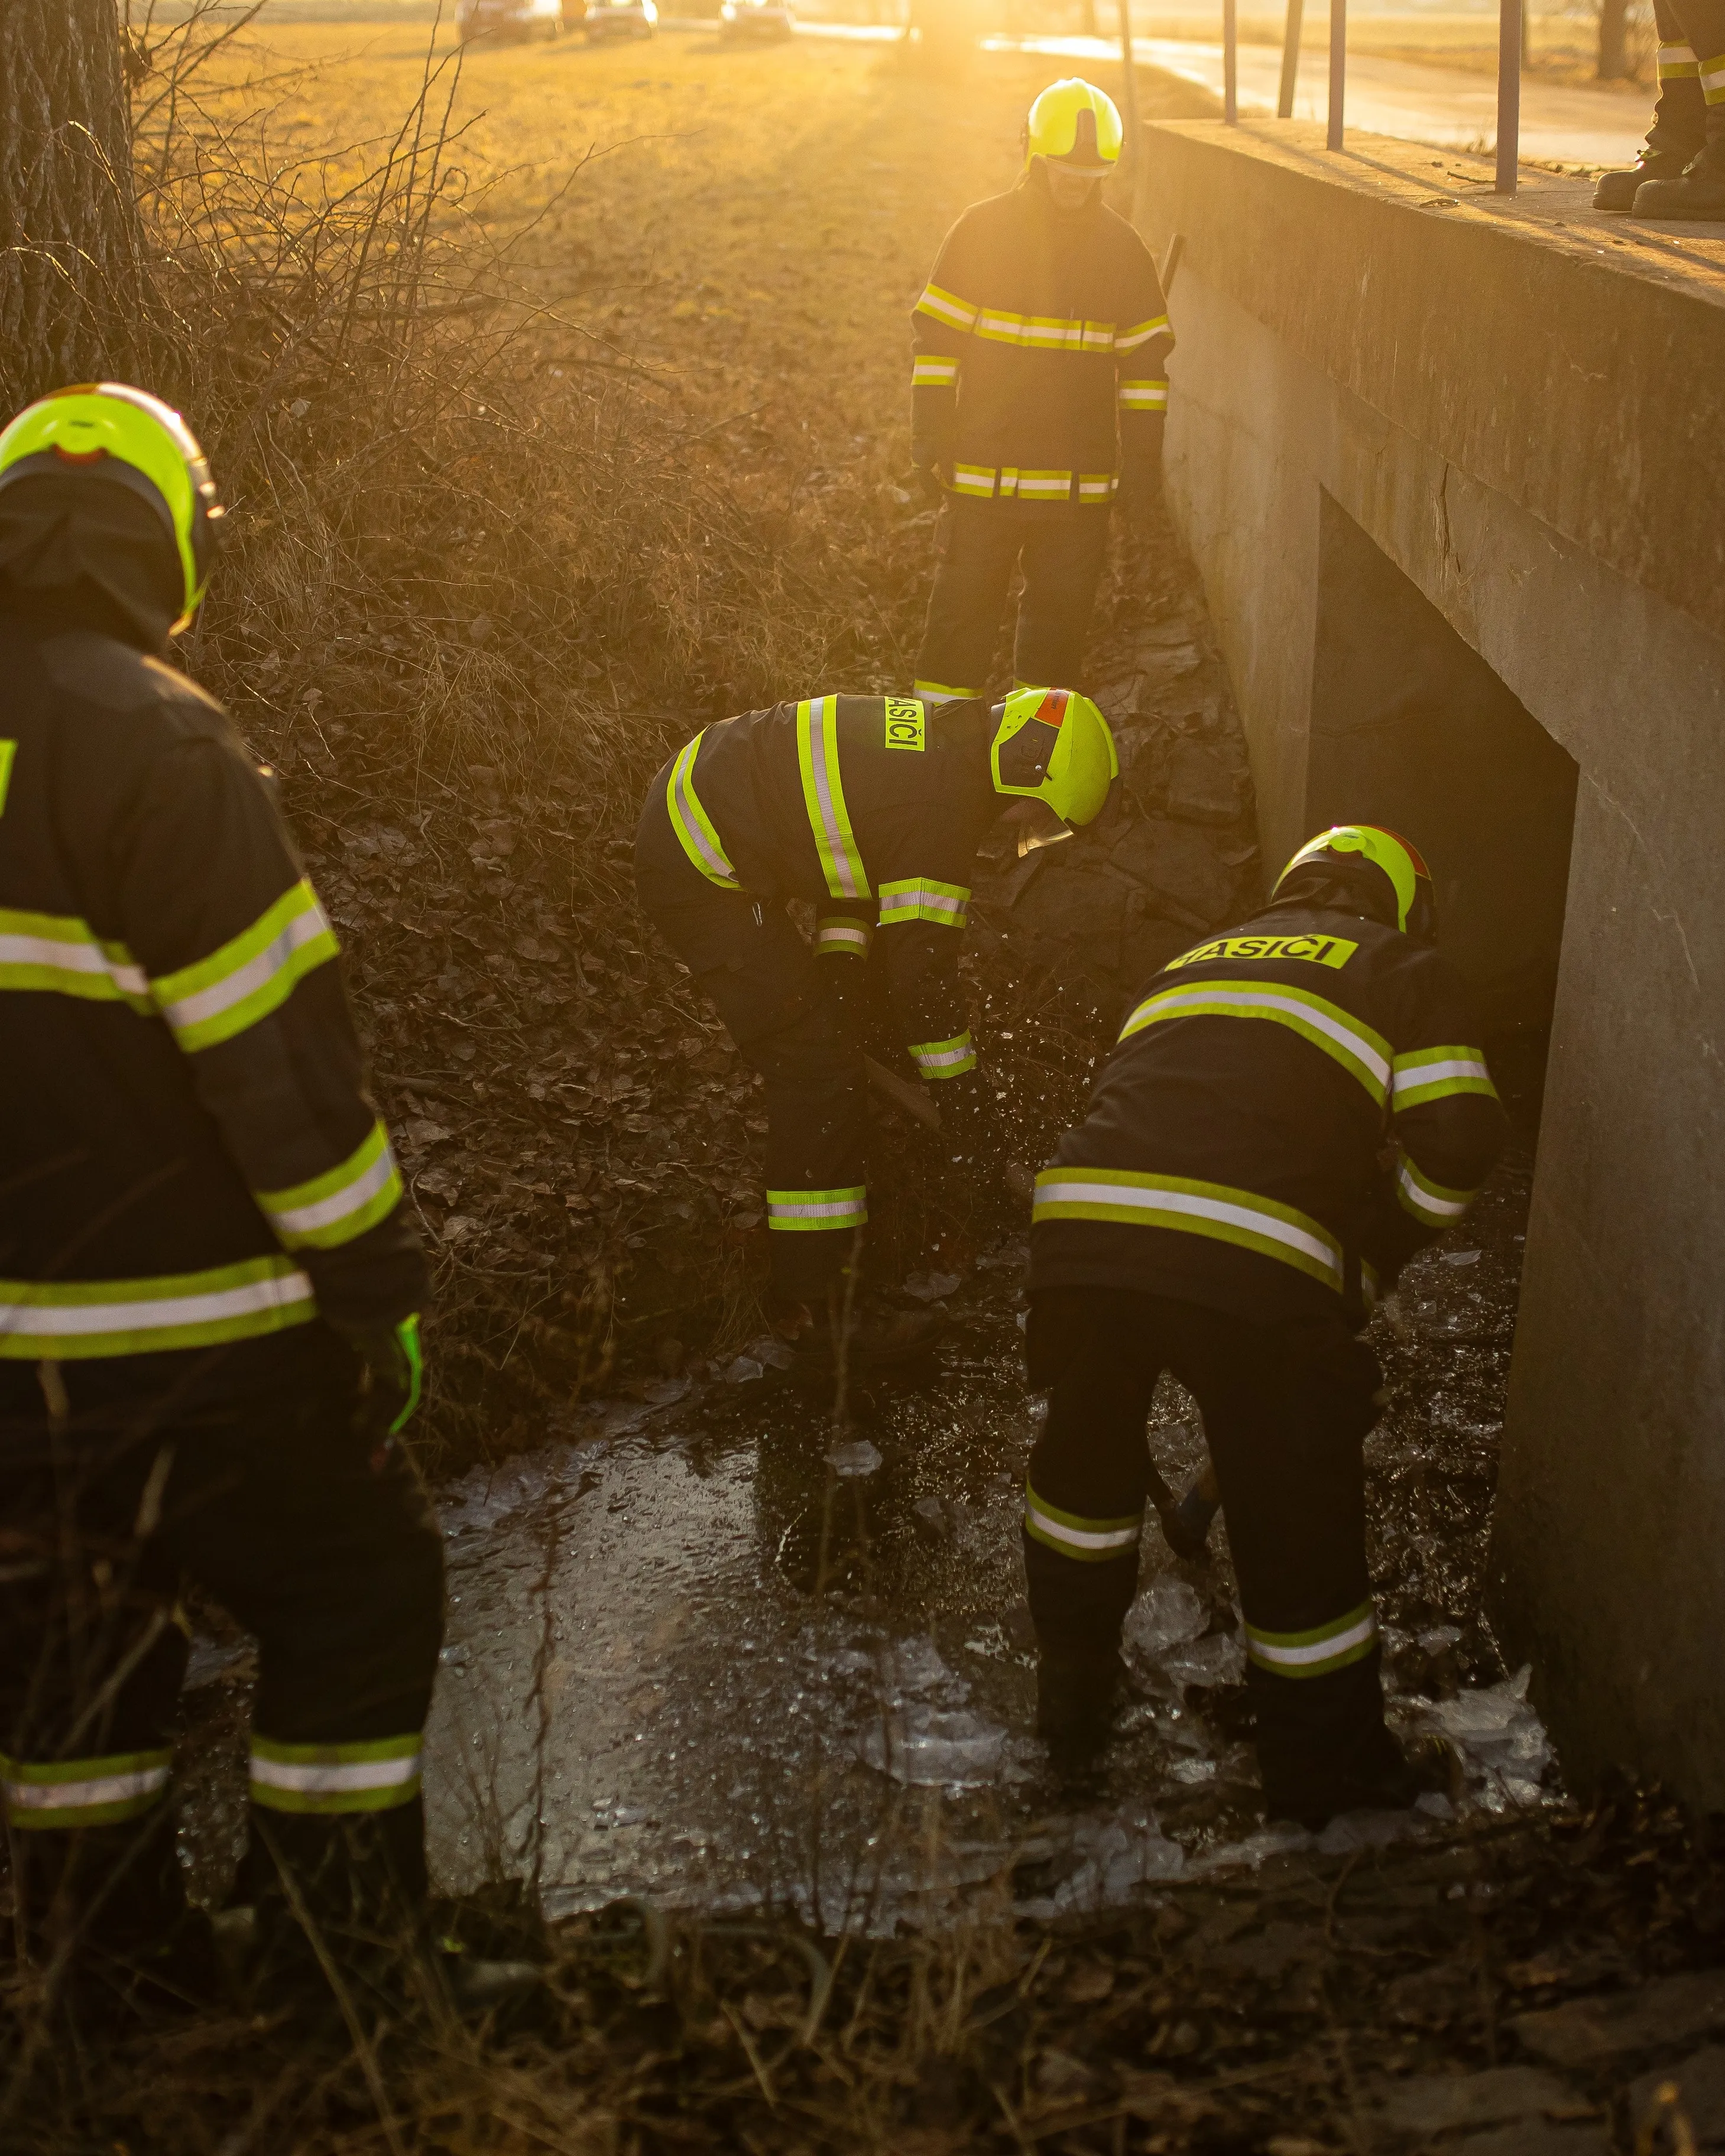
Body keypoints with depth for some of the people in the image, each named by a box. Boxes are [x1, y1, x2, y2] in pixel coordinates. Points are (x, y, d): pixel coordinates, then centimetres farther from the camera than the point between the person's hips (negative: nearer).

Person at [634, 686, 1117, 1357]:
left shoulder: (936, 742, 7)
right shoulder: (945, 813, -22)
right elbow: (922, 970, -19)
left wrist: (836, 965, 10)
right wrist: (966, 1112, -11)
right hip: (700, 871, -10)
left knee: (814, 1049, 21)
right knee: (819, 1071, -9)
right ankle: (812, 1305, -3)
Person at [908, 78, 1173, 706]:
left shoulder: (1123, 249, 4)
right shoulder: (980, 230, -2)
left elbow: (1145, 360, 9)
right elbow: (936, 340, 1)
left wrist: (1142, 462, 4)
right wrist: (930, 439, -5)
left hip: (1080, 481, 2)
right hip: (982, 469, -2)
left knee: (1061, 614, 9)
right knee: (963, 609, 2)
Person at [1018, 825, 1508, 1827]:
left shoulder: (1198, 957, 32)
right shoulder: (1411, 974, 19)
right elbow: (1456, 1143, 5)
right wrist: (1374, 1263, 21)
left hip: (1081, 1220, 4)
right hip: (1253, 1265, -4)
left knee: (1088, 1452, 29)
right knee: (1297, 1517, 14)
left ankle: (1074, 1688, 45)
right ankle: (1324, 1767, 31)